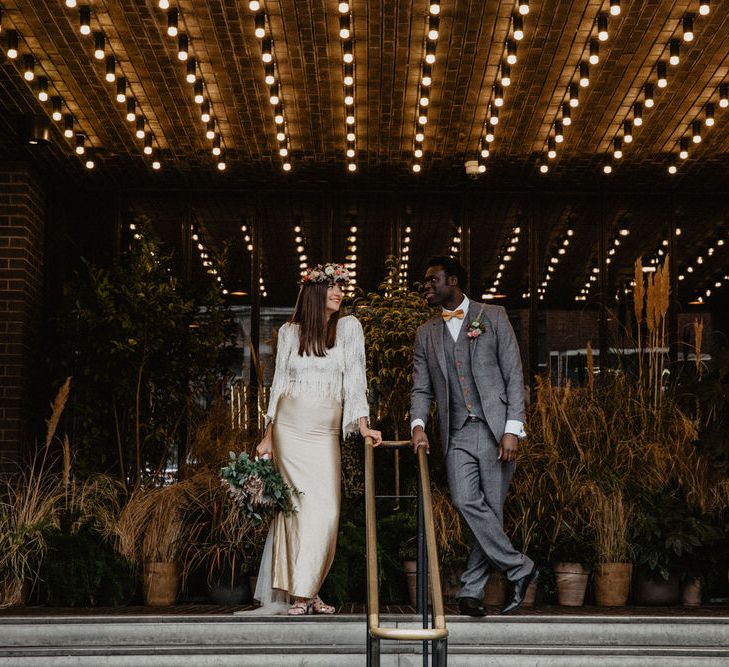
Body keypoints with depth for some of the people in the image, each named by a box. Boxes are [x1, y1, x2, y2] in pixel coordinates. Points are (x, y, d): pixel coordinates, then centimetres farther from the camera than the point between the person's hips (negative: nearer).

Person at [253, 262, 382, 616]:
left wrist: (363, 424, -12)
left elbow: (355, 377, 0)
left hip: (326, 431, 1)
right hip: (290, 427, -1)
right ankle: (300, 592, 1)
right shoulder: (289, 332, 7)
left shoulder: (348, 327, 5)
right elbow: (279, 383, 11)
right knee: (300, 505, -5)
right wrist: (268, 437, 8)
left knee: (326, 510, -7)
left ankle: (305, 590, 4)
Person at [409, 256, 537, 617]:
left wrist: (513, 429, -8)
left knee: (491, 509, -3)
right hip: (458, 435, 2)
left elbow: (514, 375, 1)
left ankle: (471, 590, 10)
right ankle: (518, 568, -2)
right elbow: (421, 388, 15)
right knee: (466, 501, -16)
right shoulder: (426, 334, 16)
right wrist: (418, 424, -5)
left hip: (496, 429, -2)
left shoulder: (492, 316, 6)